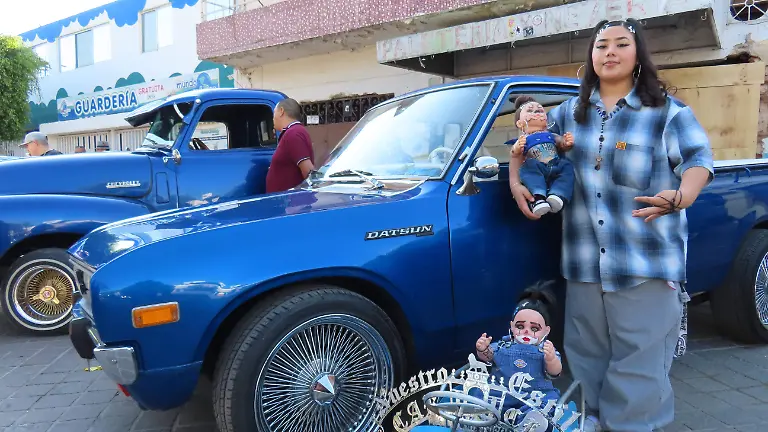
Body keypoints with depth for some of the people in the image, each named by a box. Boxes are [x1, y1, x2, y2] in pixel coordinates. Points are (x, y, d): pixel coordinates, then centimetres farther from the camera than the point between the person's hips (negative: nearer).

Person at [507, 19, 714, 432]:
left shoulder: (668, 112, 3)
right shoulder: (569, 112, 14)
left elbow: (699, 159, -4)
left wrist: (681, 197, -25)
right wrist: (515, 181, 5)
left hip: (646, 260, -3)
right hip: (585, 261, 4)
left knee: (639, 356, 0)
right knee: (587, 351, 13)